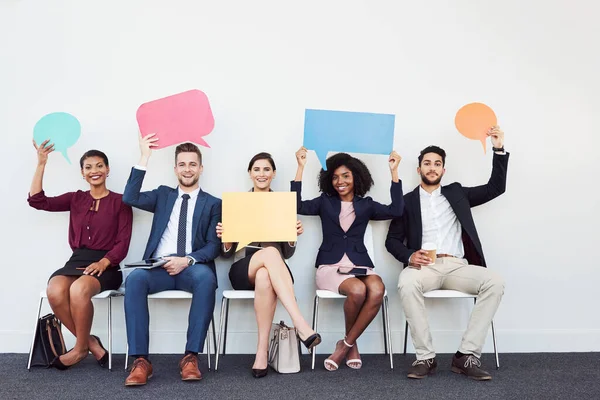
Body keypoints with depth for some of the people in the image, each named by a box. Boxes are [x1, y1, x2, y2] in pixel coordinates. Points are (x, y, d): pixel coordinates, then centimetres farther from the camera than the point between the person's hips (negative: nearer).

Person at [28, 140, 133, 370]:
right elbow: (37, 201, 6)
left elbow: (123, 243, -2)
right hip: (76, 261, 4)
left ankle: (80, 348, -11)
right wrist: (41, 164, 2)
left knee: (79, 290, -36)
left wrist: (103, 263, -19)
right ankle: (91, 343, -12)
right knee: (54, 291, -31)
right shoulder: (75, 199, 17)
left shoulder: (120, 201, 5)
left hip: (106, 266, -3)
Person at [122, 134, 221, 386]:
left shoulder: (213, 203, 14)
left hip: (192, 269, -2)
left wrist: (187, 260, -16)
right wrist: (145, 157, -1)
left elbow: (214, 246, 4)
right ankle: (140, 360, -31)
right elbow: (130, 198, 2)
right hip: (159, 268, 2)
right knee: (135, 278, -32)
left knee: (206, 277, -37)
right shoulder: (163, 195, 21)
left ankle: (191, 356, -31)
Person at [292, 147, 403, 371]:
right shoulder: (325, 202, 14)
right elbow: (297, 206, -3)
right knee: (357, 290, -34)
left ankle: (346, 344, -14)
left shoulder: (366, 205, 16)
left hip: (359, 265, 2)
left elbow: (396, 211, 0)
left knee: (377, 291, -33)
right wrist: (301, 168, -3)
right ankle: (352, 345, -6)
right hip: (330, 266, -2)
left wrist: (394, 172, 0)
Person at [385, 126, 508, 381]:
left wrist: (499, 150, 8)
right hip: (424, 266, -2)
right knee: (407, 282, -37)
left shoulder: (456, 193, 20)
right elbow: (392, 240, 11)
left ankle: (467, 355, -23)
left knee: (494, 282, -27)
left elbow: (495, 188, 17)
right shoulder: (407, 201, 15)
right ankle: (426, 357, -27)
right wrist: (409, 255, -11)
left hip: (456, 267, 2)